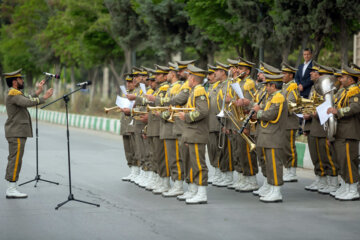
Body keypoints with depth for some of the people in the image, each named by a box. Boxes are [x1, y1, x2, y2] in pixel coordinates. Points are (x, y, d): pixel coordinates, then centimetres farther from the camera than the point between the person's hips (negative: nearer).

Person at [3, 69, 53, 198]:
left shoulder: (14, 93, 17)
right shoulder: (13, 94, -16)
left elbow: (26, 101, 26)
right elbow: (28, 103, -30)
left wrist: (38, 92, 23)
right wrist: (44, 98, -27)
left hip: (17, 133, 11)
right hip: (17, 133, -11)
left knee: (14, 160, 11)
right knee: (16, 160, -11)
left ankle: (11, 188, 14)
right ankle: (12, 189, -11)